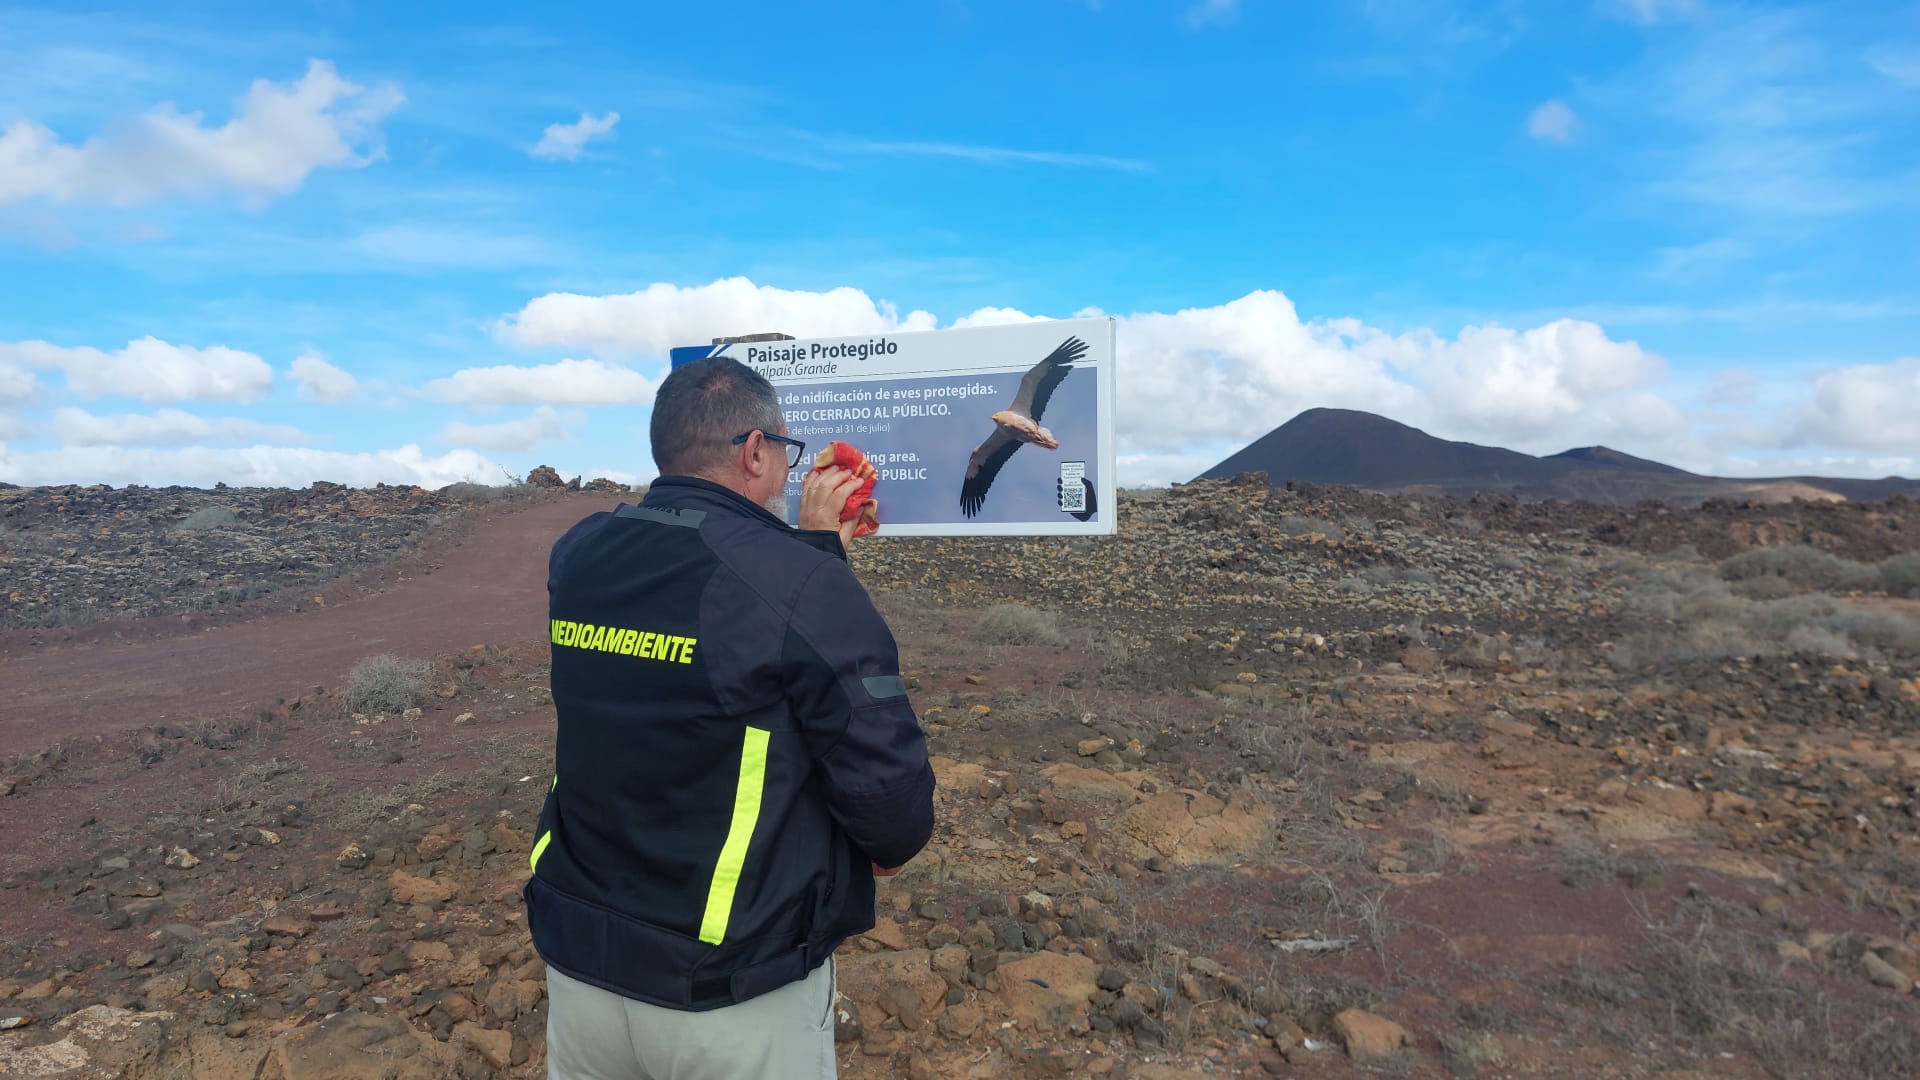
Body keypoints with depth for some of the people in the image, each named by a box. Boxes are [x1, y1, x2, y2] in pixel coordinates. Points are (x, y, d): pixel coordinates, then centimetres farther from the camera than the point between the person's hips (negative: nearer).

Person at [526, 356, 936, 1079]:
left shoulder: (577, 556, -3)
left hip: (578, 961, 6)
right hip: (739, 996, -5)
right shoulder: (806, 588, -22)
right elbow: (891, 797, -18)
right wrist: (891, 846, 2)